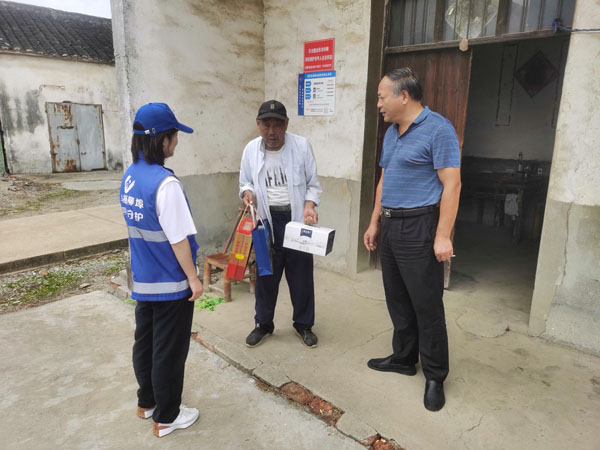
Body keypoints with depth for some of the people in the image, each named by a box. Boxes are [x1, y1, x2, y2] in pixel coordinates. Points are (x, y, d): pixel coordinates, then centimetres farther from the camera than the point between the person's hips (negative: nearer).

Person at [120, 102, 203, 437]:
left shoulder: (130, 176, 2)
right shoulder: (165, 182, -25)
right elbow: (178, 239, -23)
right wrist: (193, 277, -13)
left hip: (143, 279, 8)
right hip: (171, 284, -8)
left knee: (145, 342, 21)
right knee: (169, 350, 8)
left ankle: (147, 402, 41)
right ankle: (166, 417, 26)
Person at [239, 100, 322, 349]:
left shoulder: (301, 145, -7)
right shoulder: (251, 149, 0)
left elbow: (313, 184, -1)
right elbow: (245, 182, 11)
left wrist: (309, 205, -19)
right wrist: (247, 192, -12)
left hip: (296, 219, -1)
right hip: (266, 220, 2)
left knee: (301, 274, 8)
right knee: (265, 273, 11)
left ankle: (303, 324, 28)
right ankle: (263, 324, 30)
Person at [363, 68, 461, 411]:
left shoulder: (438, 129, -12)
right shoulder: (391, 132, 14)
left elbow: (452, 184, -16)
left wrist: (443, 236, -20)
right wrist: (375, 223, 17)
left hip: (419, 228, -8)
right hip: (390, 227, 8)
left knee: (427, 305, 1)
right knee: (397, 300, 17)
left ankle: (436, 377, 18)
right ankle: (404, 358, 34)